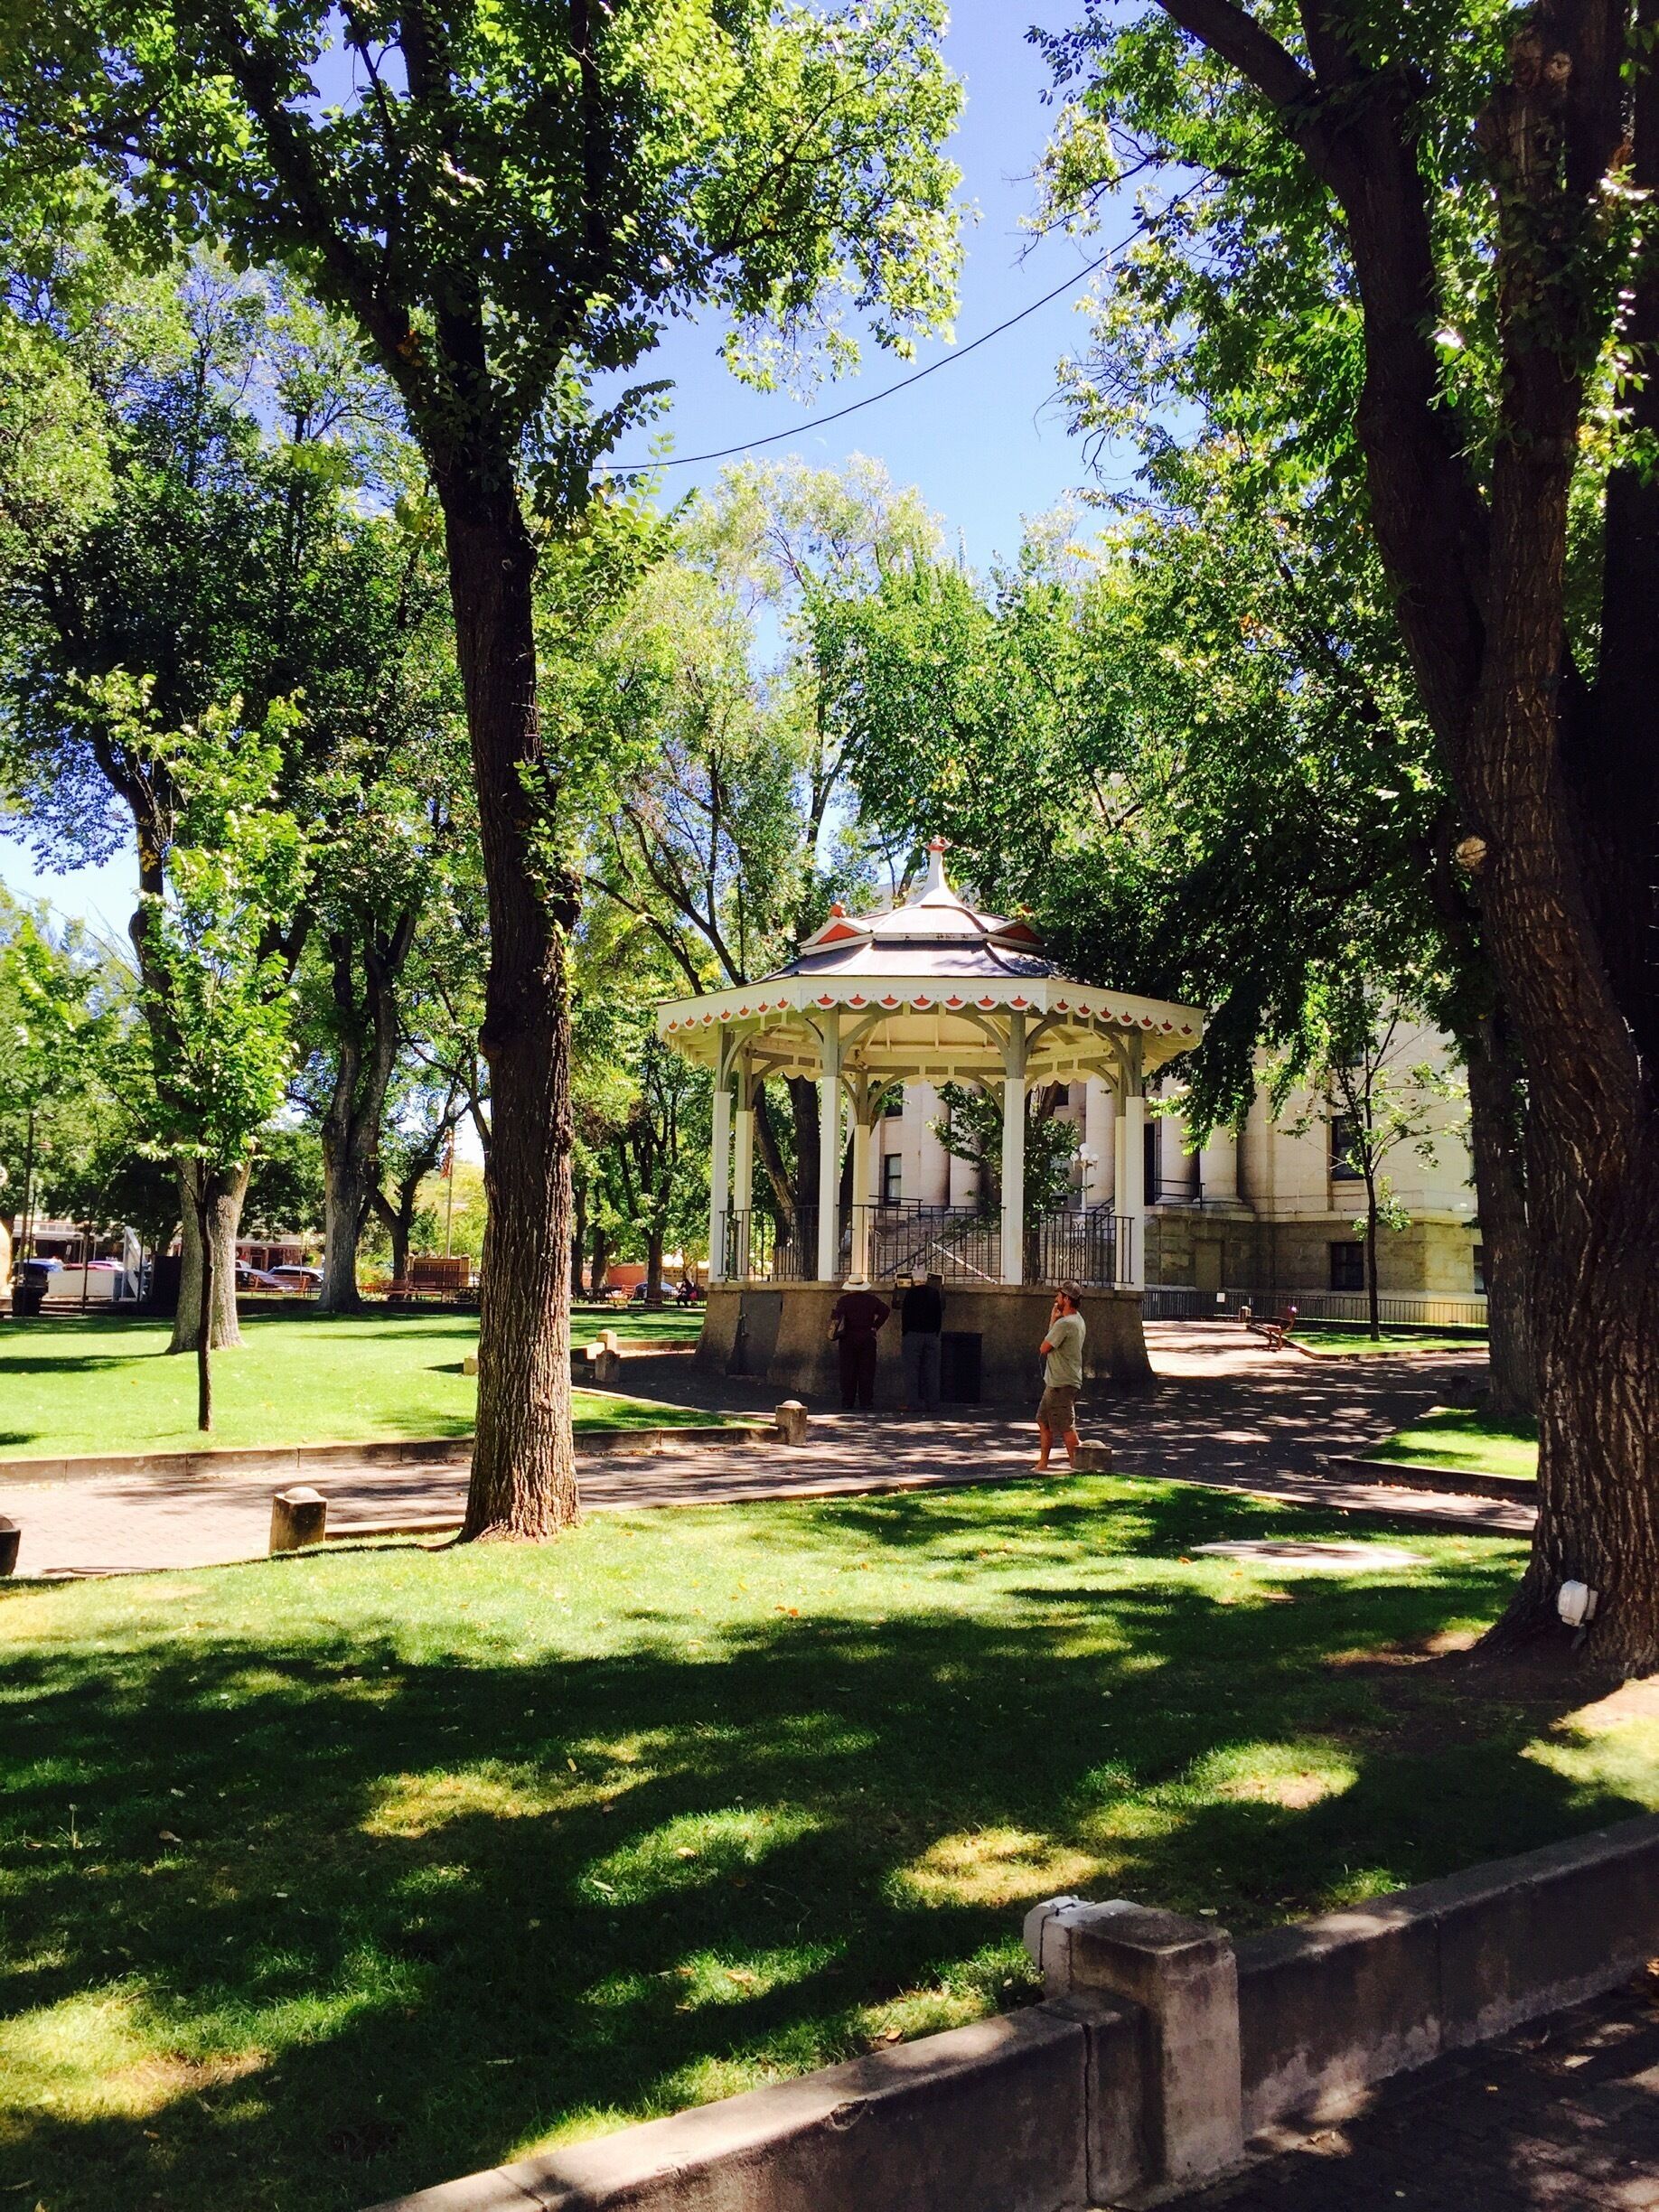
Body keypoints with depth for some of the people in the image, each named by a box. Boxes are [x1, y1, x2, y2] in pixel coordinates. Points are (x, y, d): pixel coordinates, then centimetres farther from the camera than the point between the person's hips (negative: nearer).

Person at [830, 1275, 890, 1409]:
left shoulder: (843, 1300, -4)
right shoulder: (871, 1299, 4)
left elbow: (836, 1316, -14)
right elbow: (885, 1310, 2)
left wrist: (834, 1333, -6)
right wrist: (875, 1326, 3)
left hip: (848, 1339, -1)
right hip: (867, 1338, 1)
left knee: (848, 1371, 3)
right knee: (866, 1371, 5)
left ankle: (847, 1401, 2)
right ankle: (866, 1401, 2)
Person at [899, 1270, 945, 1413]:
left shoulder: (911, 1293, -6)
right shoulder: (935, 1293, 7)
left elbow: (906, 1315, -8)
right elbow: (939, 1316, 9)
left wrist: (904, 1334, -2)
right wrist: (936, 1333, 15)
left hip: (913, 1335, -4)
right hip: (931, 1336, 4)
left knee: (912, 1370, -2)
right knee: (931, 1371, 6)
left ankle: (913, 1403, -7)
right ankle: (932, 1403, 5)